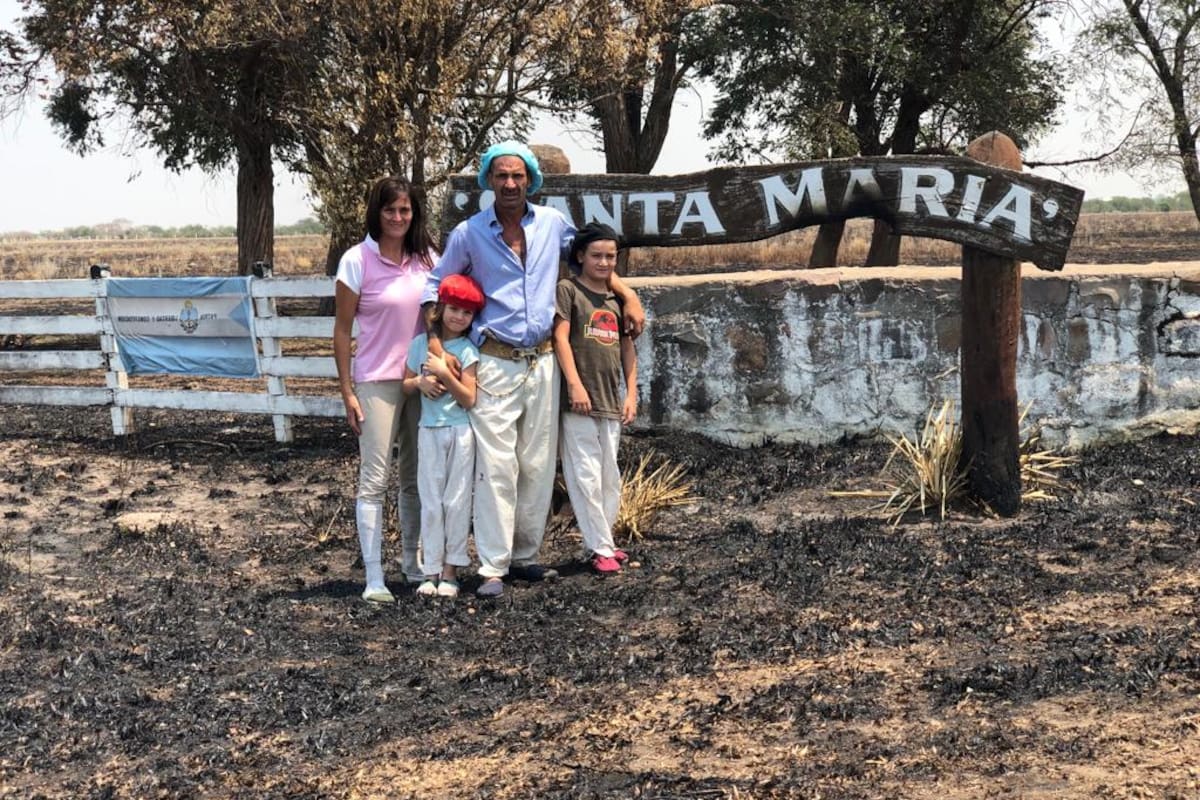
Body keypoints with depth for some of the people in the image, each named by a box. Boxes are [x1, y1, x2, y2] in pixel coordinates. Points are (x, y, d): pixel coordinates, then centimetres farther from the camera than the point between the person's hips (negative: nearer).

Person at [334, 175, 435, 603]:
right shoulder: (357, 261, -8)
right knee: (374, 480, -5)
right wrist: (347, 392, -8)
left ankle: (412, 561, 30)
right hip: (377, 382, -5)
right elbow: (342, 330, -5)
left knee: (417, 477, 14)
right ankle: (374, 578, -2)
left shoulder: (425, 257, 5)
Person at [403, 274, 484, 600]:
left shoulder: (467, 350, -4)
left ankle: (450, 570, 10)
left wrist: (444, 374, -19)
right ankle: (431, 570, 9)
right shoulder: (421, 344, 5)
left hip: (460, 432, -2)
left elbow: (469, 399, -9)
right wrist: (421, 382, -9)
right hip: (429, 431, 2)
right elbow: (406, 384, 12)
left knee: (457, 501, 2)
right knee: (430, 501, 4)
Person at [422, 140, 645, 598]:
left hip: (542, 362, 3)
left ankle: (524, 556, 18)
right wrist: (435, 341, -6)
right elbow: (435, 287, 6)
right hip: (495, 365, -3)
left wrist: (628, 295, 11)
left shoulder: (553, 224, 6)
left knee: (539, 466, 7)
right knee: (496, 466, -8)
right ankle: (492, 569, -4)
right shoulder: (468, 233, -1)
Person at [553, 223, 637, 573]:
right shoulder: (568, 290, -2)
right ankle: (601, 549, -1)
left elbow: (627, 348, 16)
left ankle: (600, 543, 20)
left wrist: (631, 394, 9)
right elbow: (561, 337, -9)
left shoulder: (617, 297, 14)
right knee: (586, 476, -5)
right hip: (579, 400, -6)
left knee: (610, 477, 10)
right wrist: (574, 383, -18)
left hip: (611, 400, 6)